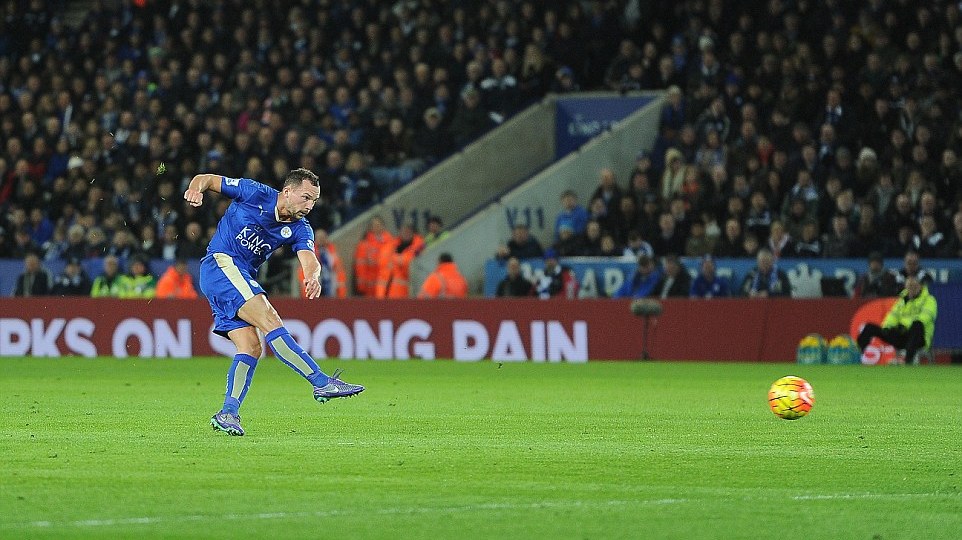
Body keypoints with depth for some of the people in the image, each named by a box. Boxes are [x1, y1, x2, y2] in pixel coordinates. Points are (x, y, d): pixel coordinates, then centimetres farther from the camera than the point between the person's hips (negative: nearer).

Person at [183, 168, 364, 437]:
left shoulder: (300, 229, 4)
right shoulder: (255, 194, -7)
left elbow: (309, 259, -14)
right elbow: (207, 179, 0)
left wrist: (313, 275, -38)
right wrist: (196, 188, -24)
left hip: (242, 279, 8)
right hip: (220, 263, -8)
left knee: (251, 347, -6)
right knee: (269, 320, -21)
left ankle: (228, 413, -4)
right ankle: (322, 383, -29)